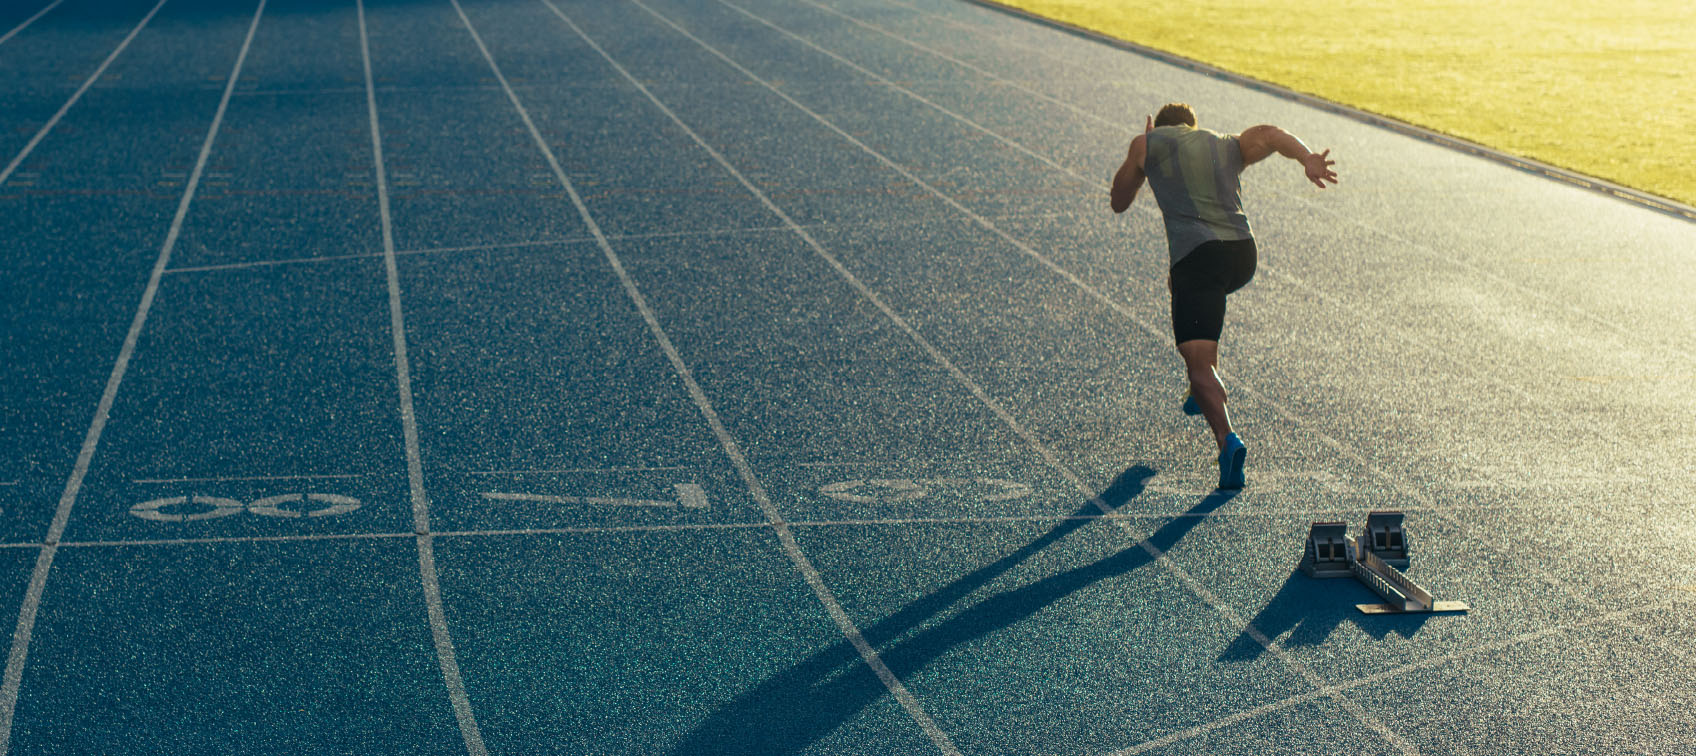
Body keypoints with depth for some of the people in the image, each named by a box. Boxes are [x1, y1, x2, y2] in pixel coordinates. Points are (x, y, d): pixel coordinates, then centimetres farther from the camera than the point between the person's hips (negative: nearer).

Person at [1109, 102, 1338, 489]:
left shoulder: (1149, 143, 16)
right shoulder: (1229, 145, 25)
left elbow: (1119, 202, 24)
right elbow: (1273, 135, 4)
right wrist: (1309, 159, -15)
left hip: (1198, 255, -5)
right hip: (1244, 254, 5)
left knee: (1199, 363, -10)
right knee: (1184, 282, 37)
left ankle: (1227, 439, -36)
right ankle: (1204, 391, 36)